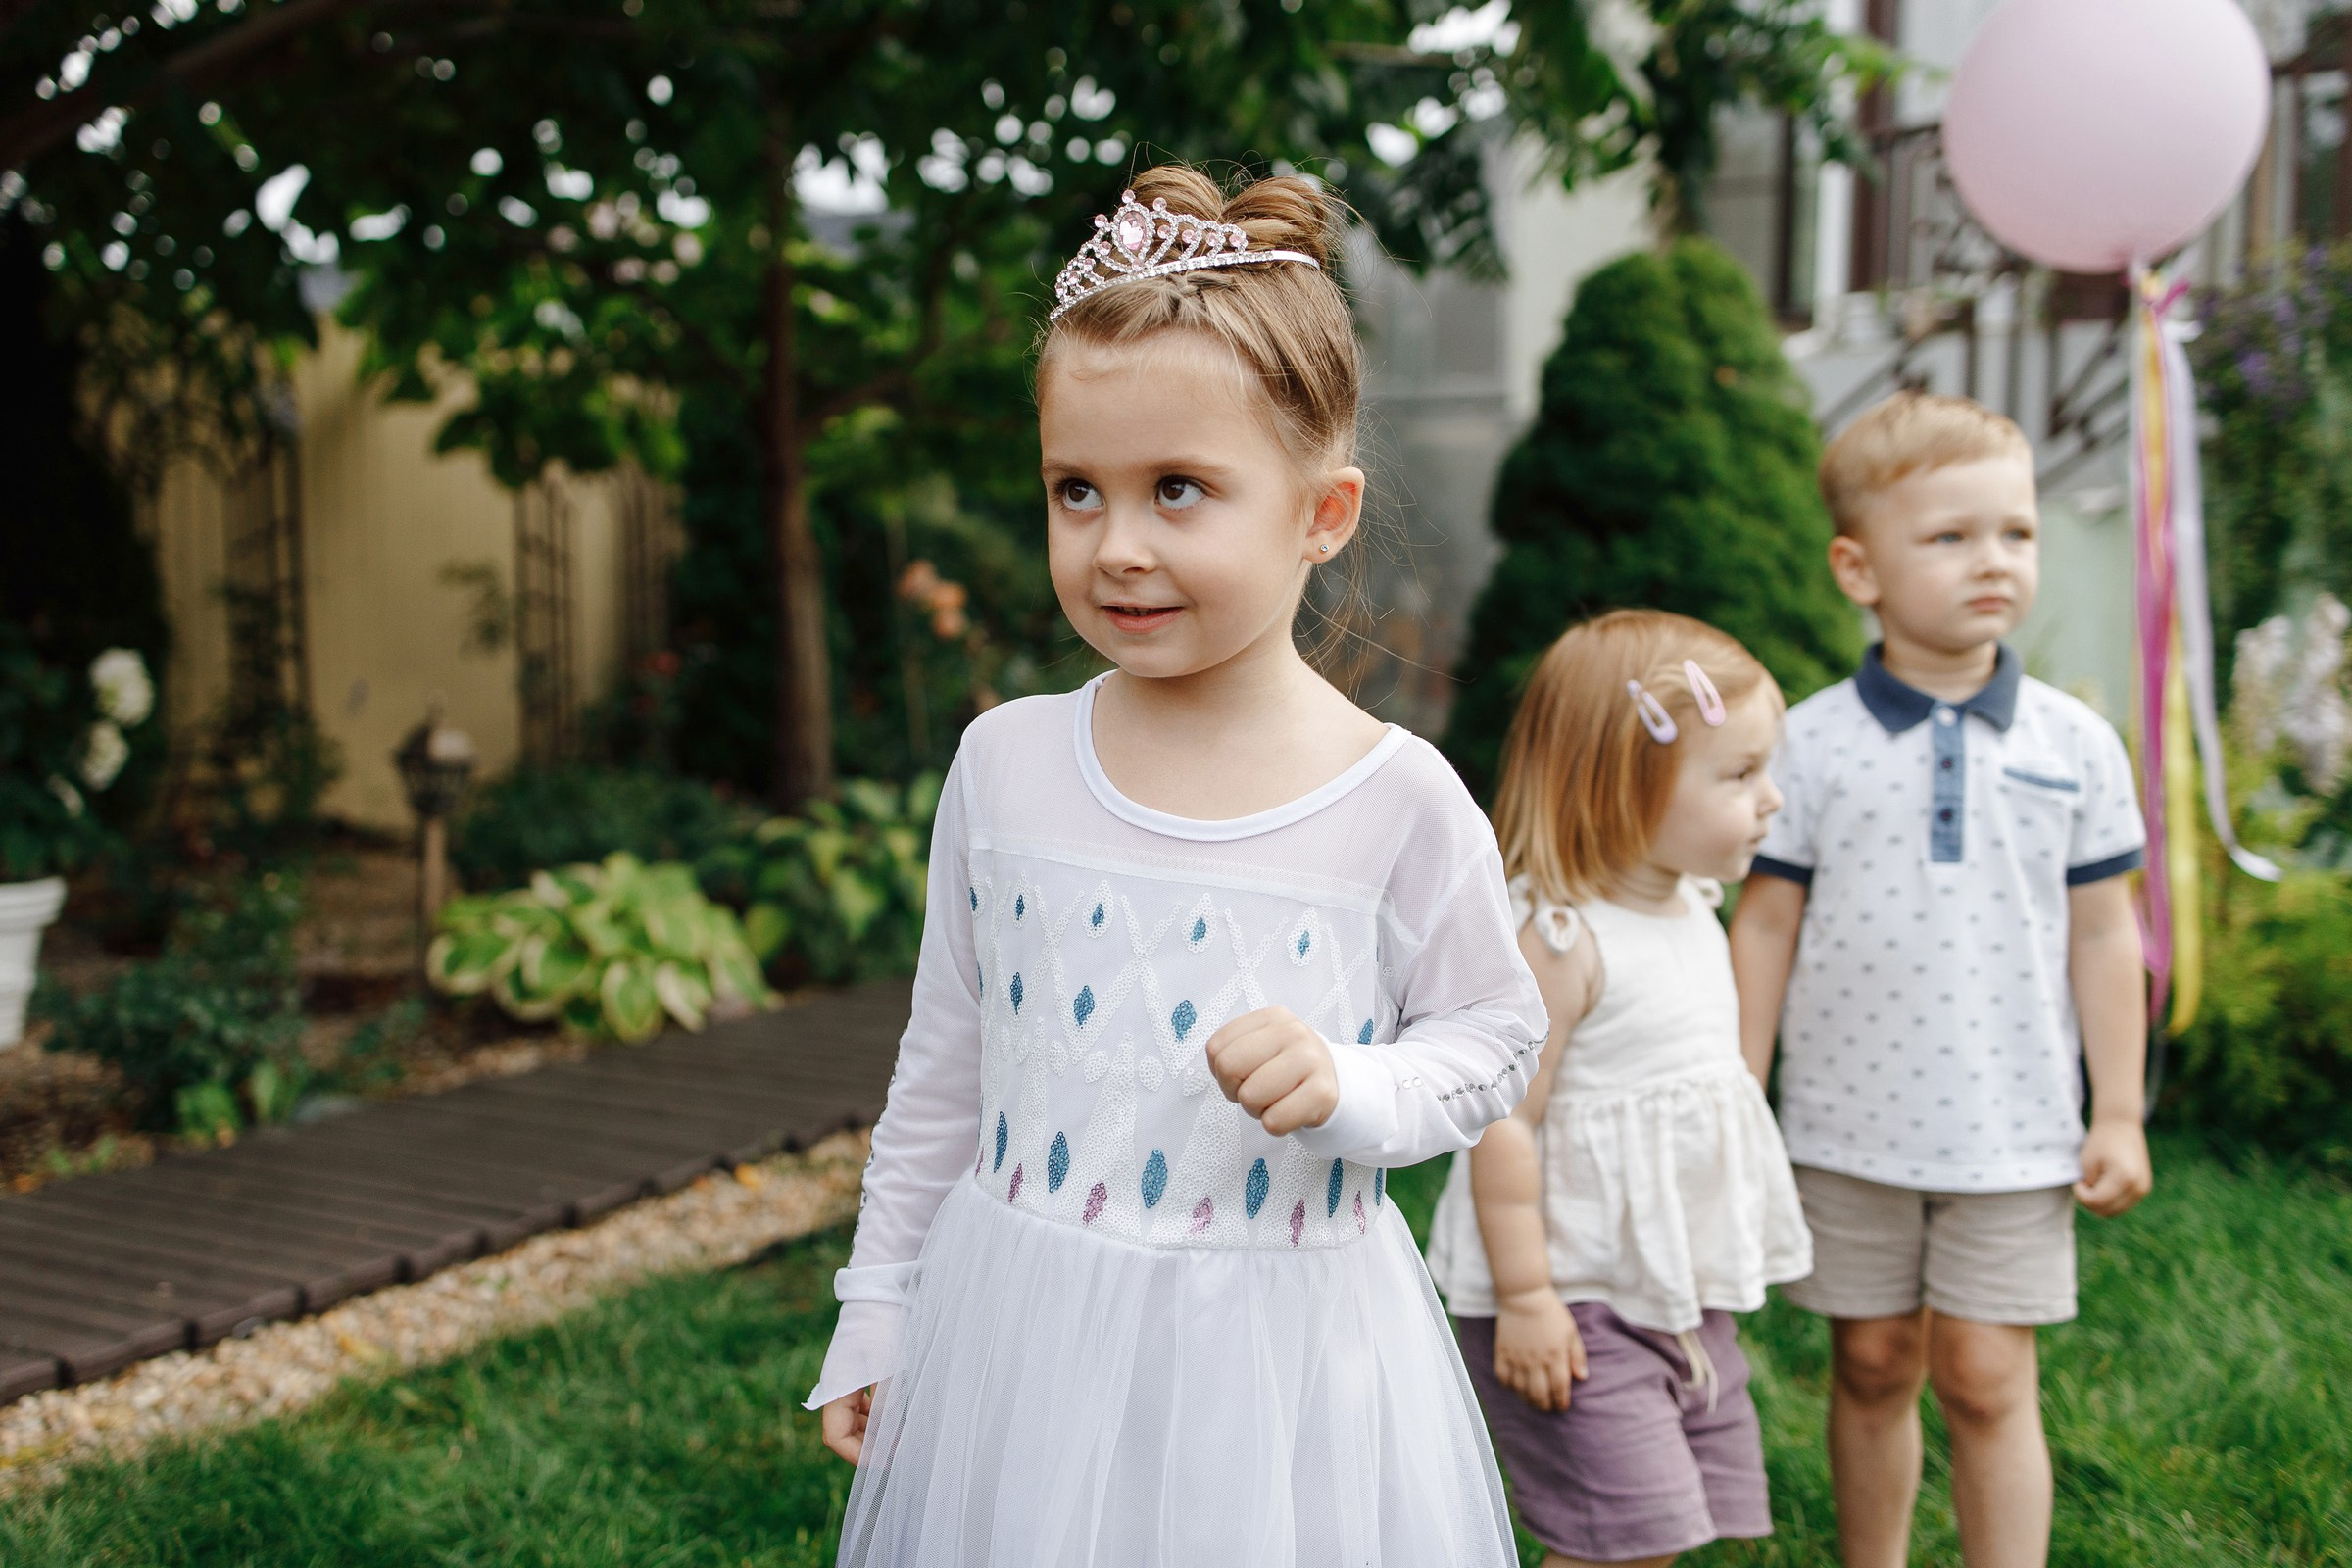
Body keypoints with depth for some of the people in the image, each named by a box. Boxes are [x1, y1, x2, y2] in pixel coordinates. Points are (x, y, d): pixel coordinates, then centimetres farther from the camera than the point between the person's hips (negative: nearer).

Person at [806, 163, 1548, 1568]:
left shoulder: (1397, 799, -11)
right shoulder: (1005, 765, -3)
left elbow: (1498, 1033, 3)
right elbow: (943, 1065, 7)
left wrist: (1351, 1090, -17)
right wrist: (878, 1310, 11)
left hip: (1276, 1346, -2)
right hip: (1020, 1335, 2)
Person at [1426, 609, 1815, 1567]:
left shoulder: (1693, 913, 8)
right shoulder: (1557, 937, -21)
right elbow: (1503, 1121, -22)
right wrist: (1524, 1299, -20)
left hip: (1684, 1299, 9)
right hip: (1580, 1303, -9)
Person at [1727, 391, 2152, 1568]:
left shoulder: (2073, 743, 0)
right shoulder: (1812, 742, -4)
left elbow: (2100, 933, 5)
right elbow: (1767, 925, 0)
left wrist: (2119, 1114, 4)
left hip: (2012, 1129, 0)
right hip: (1849, 1125, 0)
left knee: (1986, 1381, 2)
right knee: (1872, 1367, 12)